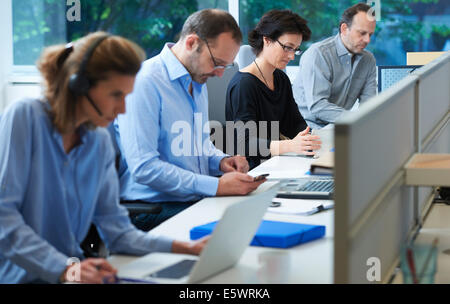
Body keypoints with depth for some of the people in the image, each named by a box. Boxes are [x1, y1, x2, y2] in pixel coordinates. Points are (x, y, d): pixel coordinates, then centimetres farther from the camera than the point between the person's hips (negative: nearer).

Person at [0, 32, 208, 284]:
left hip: (65, 275, 5)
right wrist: (65, 268, -29)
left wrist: (188, 248, -8)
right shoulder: (25, 117, -11)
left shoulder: (100, 142, 6)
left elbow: (115, 228, 4)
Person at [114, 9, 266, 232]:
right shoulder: (145, 83, -15)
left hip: (197, 201, 9)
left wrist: (221, 161, 4)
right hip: (153, 210, -9)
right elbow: (144, 168, -21)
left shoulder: (198, 82, 16)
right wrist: (217, 186, -23)